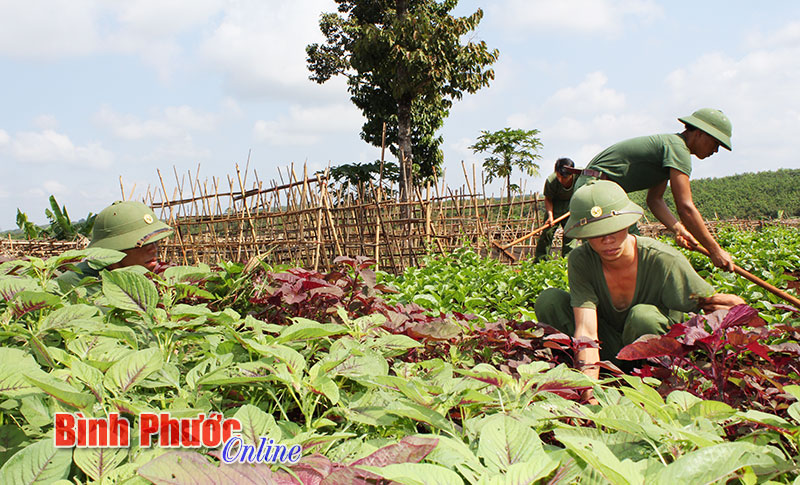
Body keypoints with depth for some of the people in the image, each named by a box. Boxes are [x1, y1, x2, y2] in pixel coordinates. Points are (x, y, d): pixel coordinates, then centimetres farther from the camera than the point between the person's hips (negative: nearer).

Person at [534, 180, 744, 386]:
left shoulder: (664, 260, -23)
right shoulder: (580, 260, -20)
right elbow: (586, 329, -30)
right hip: (610, 347, 2)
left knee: (643, 315, -35)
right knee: (549, 299, -19)